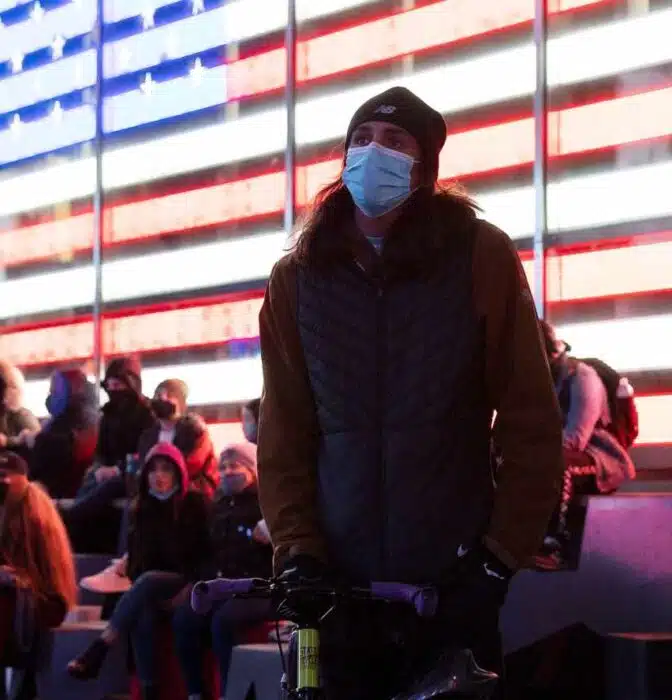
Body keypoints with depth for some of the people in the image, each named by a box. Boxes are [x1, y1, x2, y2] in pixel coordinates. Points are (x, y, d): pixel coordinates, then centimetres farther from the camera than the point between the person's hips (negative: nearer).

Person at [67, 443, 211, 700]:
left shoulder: (195, 504, 0)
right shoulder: (142, 509, 11)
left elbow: (208, 553, -3)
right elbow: (137, 558, 12)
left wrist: (191, 586, -17)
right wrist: (145, 592, -6)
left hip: (186, 584, -3)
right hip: (152, 590, 3)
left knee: (148, 581, -35)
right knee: (142, 611, -34)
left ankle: (98, 650, -43)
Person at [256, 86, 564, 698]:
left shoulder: (481, 258, -1)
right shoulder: (297, 278, 6)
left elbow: (531, 422, -2)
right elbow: (284, 432, 6)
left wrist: (501, 559, -7)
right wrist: (297, 551, -6)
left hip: (454, 585, -2)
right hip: (337, 585, 2)